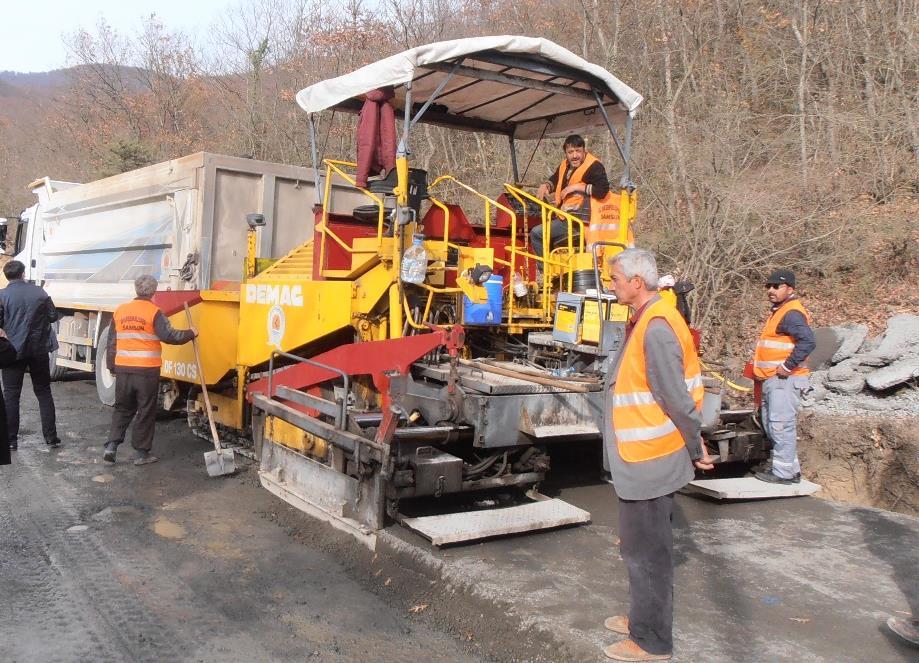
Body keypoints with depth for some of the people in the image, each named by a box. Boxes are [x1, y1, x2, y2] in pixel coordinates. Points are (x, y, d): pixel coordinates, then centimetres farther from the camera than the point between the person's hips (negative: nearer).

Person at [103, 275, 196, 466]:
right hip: (147, 370, -5)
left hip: (123, 368, 5)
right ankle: (141, 452, 10)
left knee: (122, 408, 18)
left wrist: (112, 365, 21)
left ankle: (112, 445, 8)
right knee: (146, 411, 6)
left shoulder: (120, 311, 8)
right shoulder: (154, 312, -9)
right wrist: (190, 333, -1)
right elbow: (169, 336, -16)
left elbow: (111, 343, 13)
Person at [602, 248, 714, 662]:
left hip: (649, 461, -10)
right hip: (643, 459, 10)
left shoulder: (656, 327, -22)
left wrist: (695, 447, -12)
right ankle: (644, 619, 37)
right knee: (643, 548, 21)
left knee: (646, 552, 2)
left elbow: (676, 397, -22)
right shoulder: (645, 321, 11)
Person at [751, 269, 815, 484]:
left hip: (784, 380, -11)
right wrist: (762, 371, 18)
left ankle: (784, 472, -1)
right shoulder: (778, 312, 19)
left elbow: (808, 341, -28)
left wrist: (788, 366, -23)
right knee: (771, 426, 15)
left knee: (781, 426, -8)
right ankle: (791, 469, 24)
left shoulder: (792, 313, -14)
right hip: (772, 380, 11)